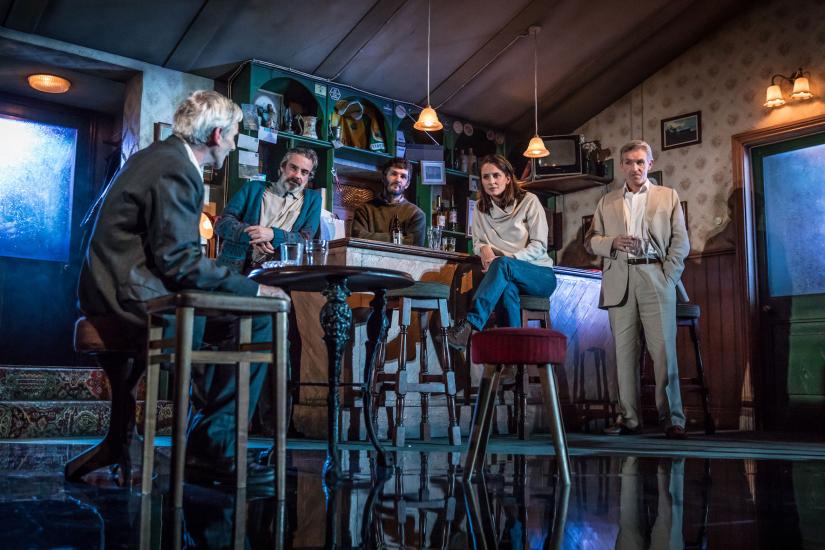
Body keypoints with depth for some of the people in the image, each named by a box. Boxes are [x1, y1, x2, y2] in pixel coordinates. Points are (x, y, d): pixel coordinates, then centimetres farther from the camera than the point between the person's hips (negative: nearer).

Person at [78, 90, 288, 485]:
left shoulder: (157, 156, 16)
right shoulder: (176, 171, -16)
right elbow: (178, 261, -22)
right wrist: (254, 288, -17)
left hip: (116, 287, 11)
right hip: (137, 298, -11)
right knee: (259, 320, -11)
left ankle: (201, 440, 19)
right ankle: (213, 449, -3)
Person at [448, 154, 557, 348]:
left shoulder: (529, 201, 0)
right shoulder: (481, 208, 12)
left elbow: (539, 246, -6)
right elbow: (477, 243, 16)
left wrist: (506, 259, -21)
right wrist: (484, 249, -11)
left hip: (540, 275, -2)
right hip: (507, 276, 2)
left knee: (503, 264, -37)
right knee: (507, 289, -39)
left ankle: (471, 323, -50)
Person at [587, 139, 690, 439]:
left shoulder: (668, 196, 15)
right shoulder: (607, 202, 19)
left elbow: (680, 241, 8)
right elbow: (592, 240, 14)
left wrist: (669, 276, -4)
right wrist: (612, 242, -7)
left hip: (655, 278, -2)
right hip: (620, 280, 2)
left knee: (664, 349, -7)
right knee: (624, 350, 1)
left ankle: (672, 418, -2)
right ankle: (628, 418, 5)